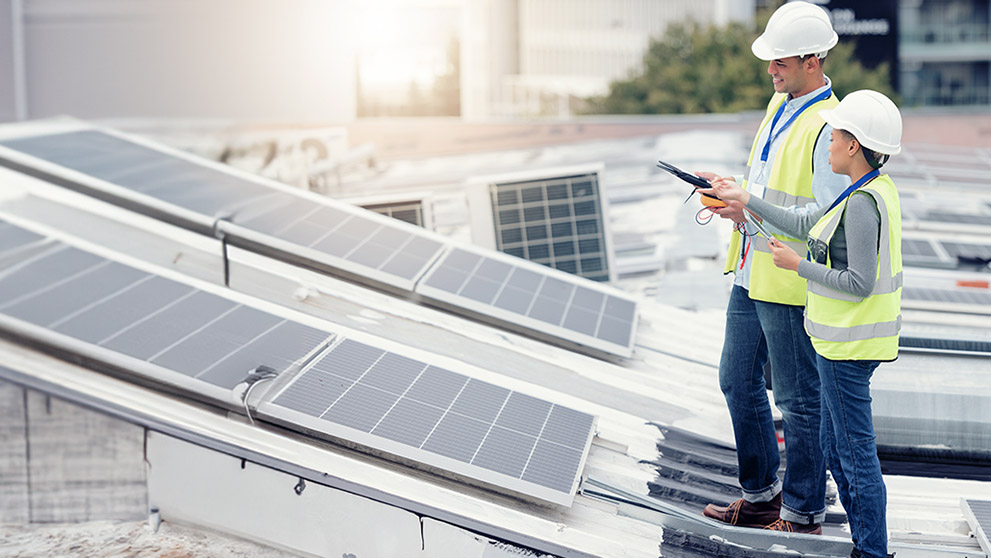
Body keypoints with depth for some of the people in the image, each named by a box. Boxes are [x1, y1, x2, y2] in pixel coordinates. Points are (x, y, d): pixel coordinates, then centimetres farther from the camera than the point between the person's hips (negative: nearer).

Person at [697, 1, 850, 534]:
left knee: (798, 401, 2)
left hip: (791, 285, -10)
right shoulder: (780, 104, 10)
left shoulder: (827, 126, -19)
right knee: (738, 382, 18)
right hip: (752, 274, 10)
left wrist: (753, 212, -21)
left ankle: (803, 516, 16)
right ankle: (761, 495, 34)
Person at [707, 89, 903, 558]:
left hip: (849, 344, -10)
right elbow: (806, 226, 16)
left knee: (856, 451, 0)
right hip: (842, 339, 10)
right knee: (833, 444, 18)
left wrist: (798, 266, -13)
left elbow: (860, 283, -24)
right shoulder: (876, 190, 9)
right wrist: (744, 200, 19)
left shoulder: (862, 204, -22)